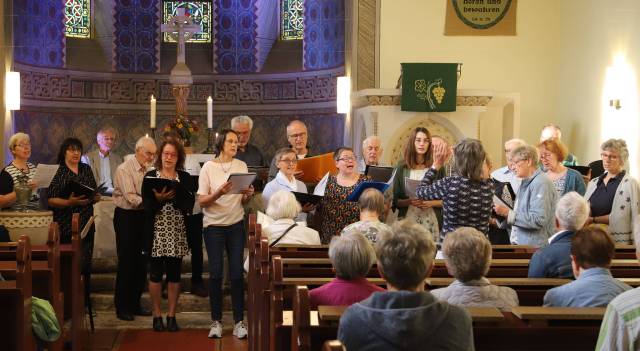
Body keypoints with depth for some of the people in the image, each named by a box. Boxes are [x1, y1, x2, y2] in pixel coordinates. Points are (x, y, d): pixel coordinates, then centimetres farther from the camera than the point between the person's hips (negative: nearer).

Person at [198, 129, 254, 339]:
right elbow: (201, 202, -8)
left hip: (236, 225, 2)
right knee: (216, 273, -2)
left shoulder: (241, 166, 5)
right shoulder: (209, 167, -4)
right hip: (214, 226, -2)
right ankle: (216, 321, 7)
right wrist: (219, 193, -25)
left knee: (237, 273, -1)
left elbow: (244, 202, 9)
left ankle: (239, 321, 4)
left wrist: (248, 195, -13)